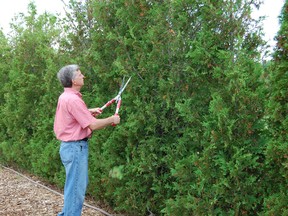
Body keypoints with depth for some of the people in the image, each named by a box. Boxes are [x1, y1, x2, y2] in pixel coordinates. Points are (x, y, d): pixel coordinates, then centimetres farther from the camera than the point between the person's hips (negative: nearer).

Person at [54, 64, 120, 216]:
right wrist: (112, 120, -8)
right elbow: (93, 125, -23)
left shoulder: (65, 97, 9)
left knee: (75, 185, 22)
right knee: (76, 187, -2)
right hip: (75, 148, -11)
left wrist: (89, 111, 17)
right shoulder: (72, 99, -22)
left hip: (71, 146, 11)